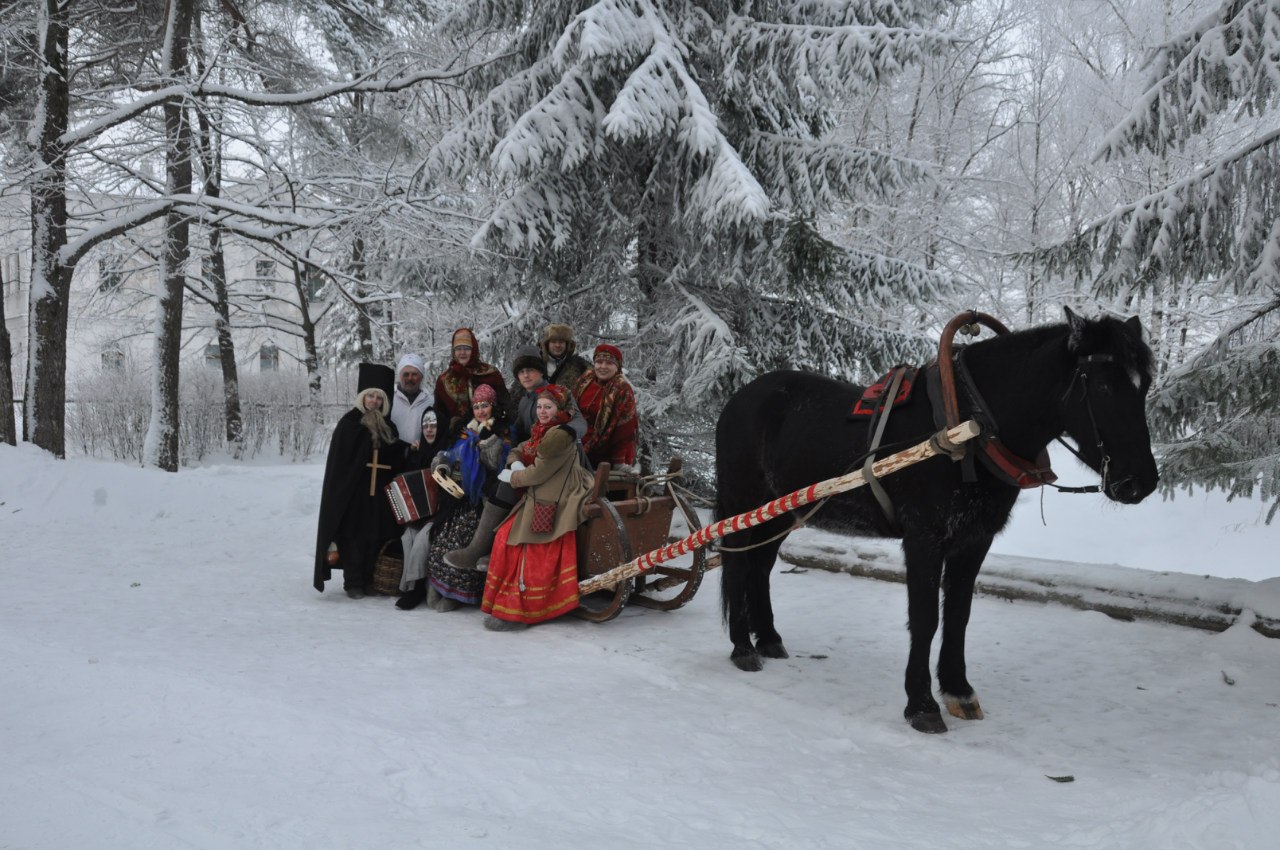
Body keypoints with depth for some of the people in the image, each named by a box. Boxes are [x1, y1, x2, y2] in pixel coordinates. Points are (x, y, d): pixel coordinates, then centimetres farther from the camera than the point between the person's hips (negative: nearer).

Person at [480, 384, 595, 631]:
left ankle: (516, 613, -2)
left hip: (549, 506, -10)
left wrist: (512, 477, -2)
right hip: (535, 500, 10)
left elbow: (540, 472, -17)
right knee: (505, 538, 6)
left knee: (534, 559, -8)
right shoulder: (542, 432, 16)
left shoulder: (560, 435, -15)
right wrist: (517, 464, -1)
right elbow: (517, 451, 23)